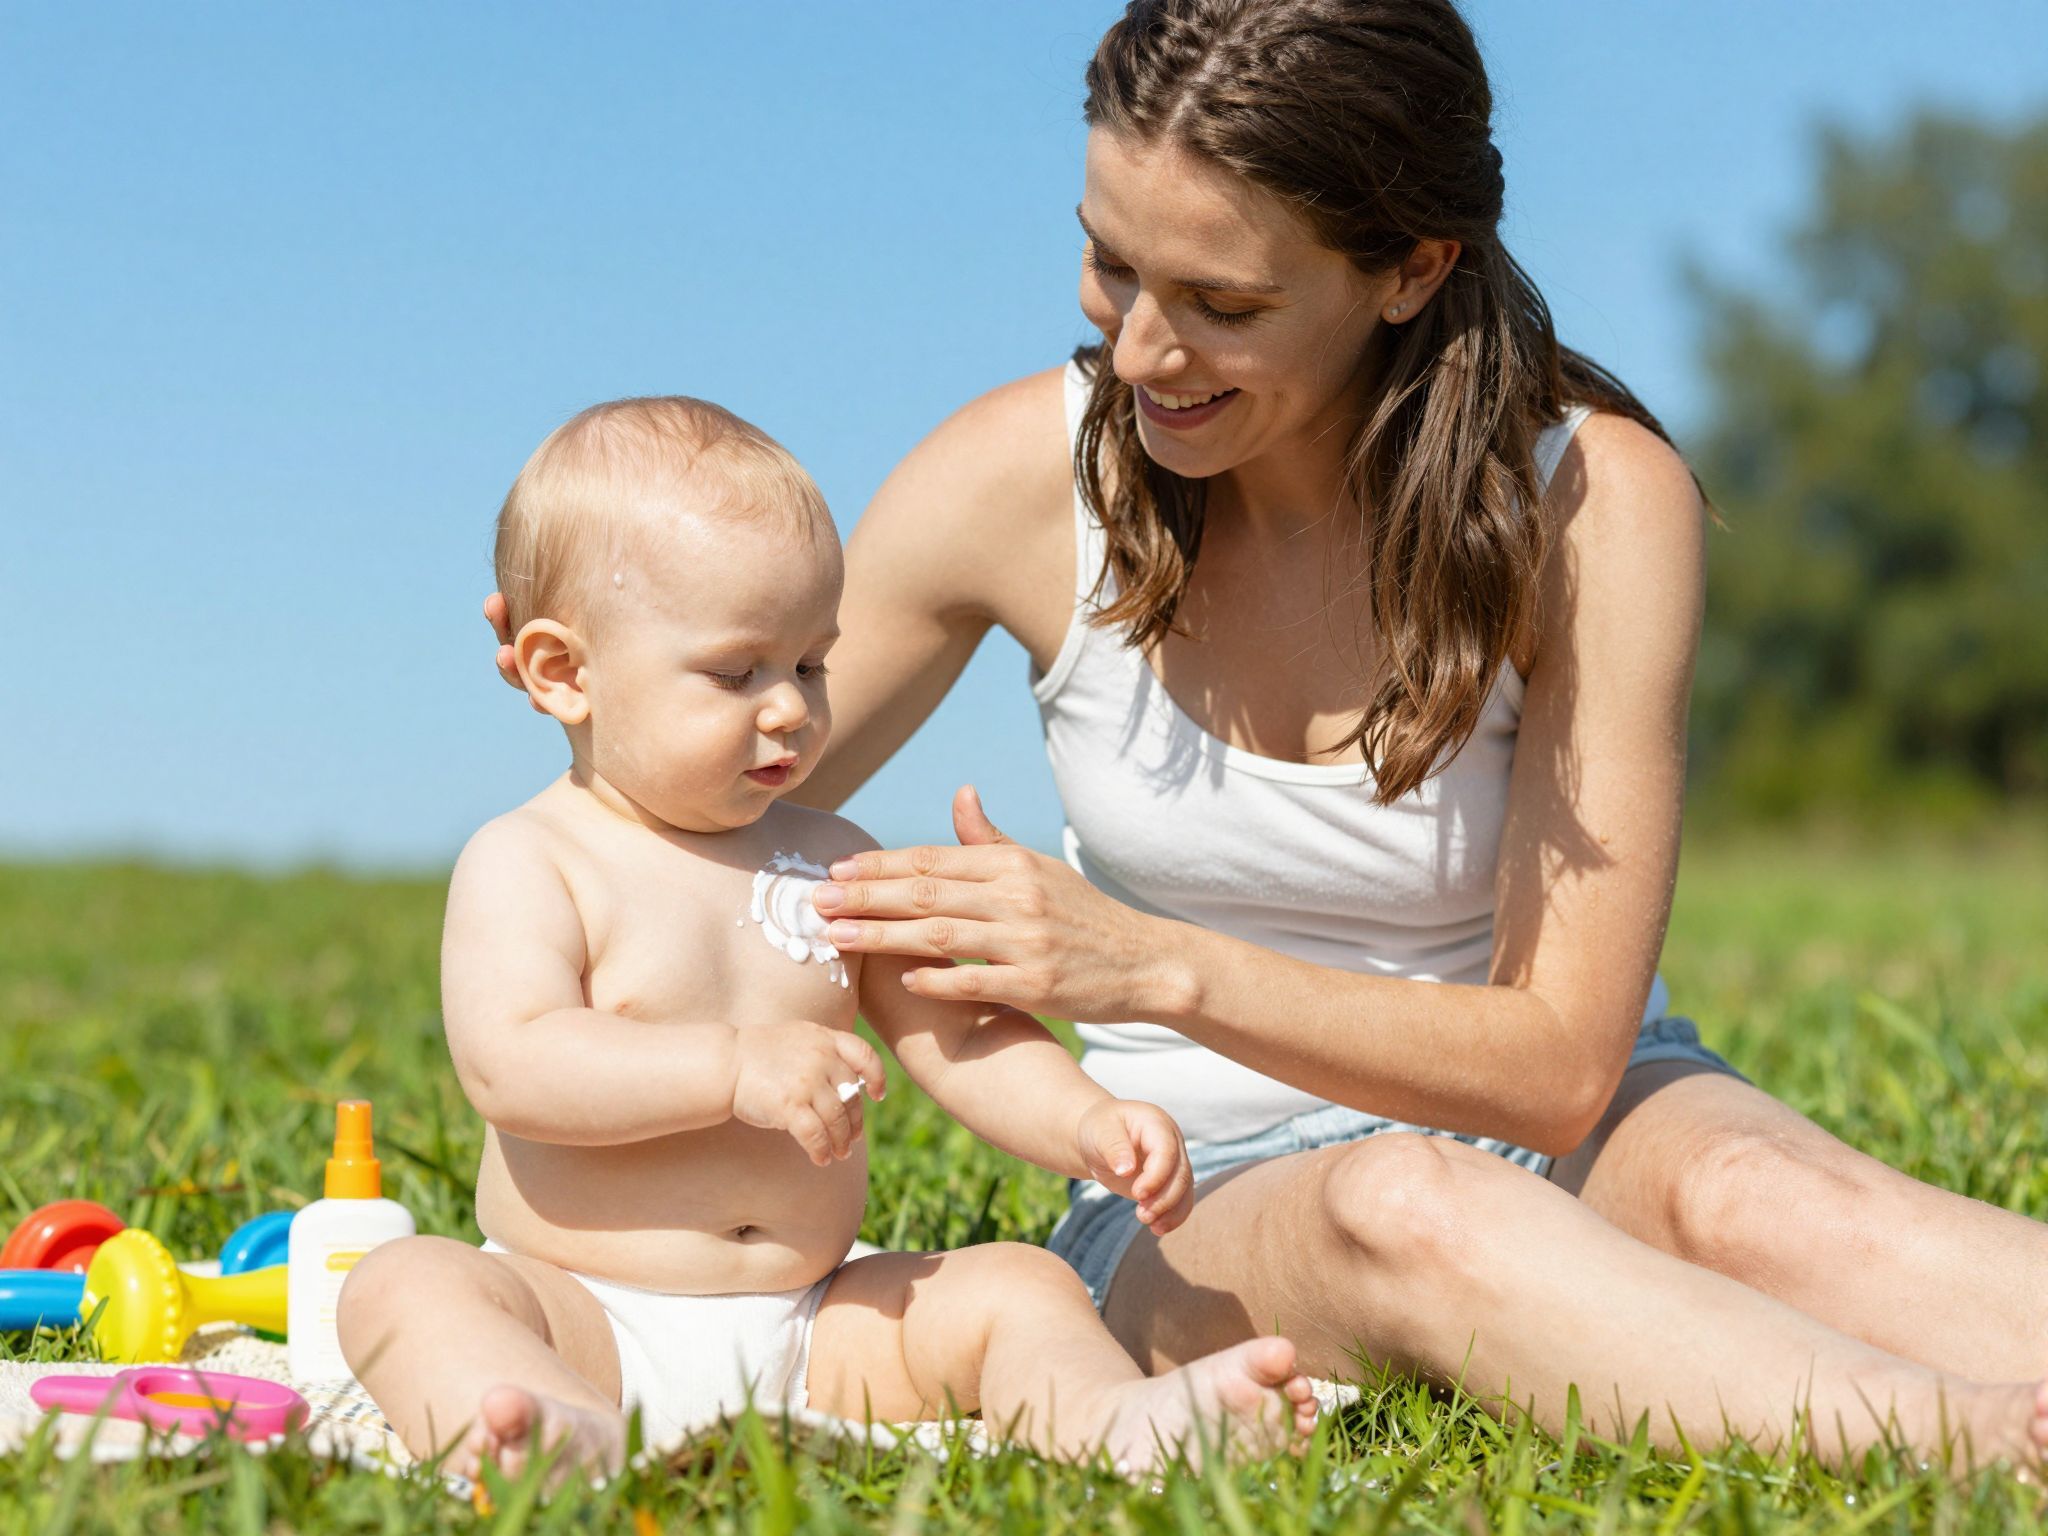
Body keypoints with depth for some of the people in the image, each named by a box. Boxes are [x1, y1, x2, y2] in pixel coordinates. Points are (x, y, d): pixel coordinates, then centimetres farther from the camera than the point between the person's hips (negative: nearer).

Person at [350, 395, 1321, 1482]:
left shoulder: (831, 862, 13)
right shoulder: (526, 863, -3)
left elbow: (960, 1036, 12)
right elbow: (511, 1066, -18)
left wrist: (1087, 1126, -7)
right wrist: (737, 1068, -27)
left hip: (809, 1330, 5)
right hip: (584, 1319, -4)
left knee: (1015, 1283, -11)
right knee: (402, 1284, -29)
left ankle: (1111, 1419, -40)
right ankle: (555, 1428, -59)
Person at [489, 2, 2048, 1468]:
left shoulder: (1595, 498, -16)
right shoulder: (1021, 479, -11)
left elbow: (1557, 1065, -17)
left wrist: (1156, 968, -29)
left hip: (1560, 1142, 0)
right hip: (1213, 1193, 0)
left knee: (1745, 1195, -36)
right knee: (1398, 1208, -37)